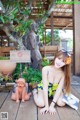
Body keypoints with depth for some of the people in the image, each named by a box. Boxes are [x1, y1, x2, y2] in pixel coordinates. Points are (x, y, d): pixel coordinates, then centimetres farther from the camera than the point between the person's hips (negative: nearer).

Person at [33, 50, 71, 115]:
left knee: (61, 103, -23)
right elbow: (45, 88, -30)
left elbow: (59, 89, -24)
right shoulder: (46, 69, -31)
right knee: (41, 104, -26)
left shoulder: (63, 73, -24)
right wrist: (47, 106, -31)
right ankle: (35, 92, 9)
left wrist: (52, 105, -32)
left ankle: (52, 97, 13)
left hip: (55, 90, 2)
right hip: (43, 88, -2)